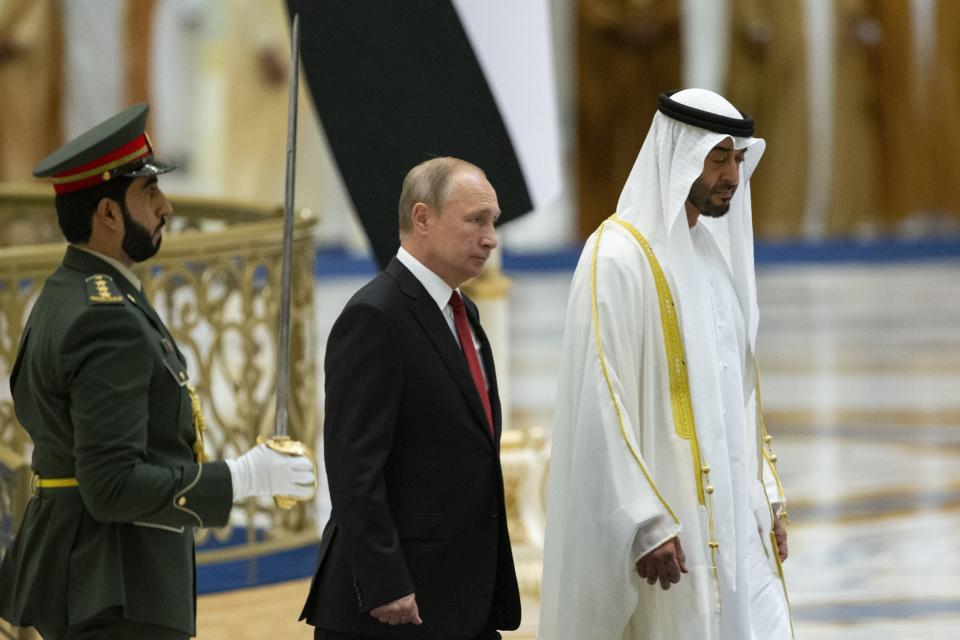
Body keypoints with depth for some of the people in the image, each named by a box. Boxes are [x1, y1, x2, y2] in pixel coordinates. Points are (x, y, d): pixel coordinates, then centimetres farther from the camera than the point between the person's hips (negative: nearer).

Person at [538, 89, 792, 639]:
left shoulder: (716, 250, 14)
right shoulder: (618, 259, -12)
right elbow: (603, 405, -17)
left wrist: (766, 496, 14)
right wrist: (648, 526, -20)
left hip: (735, 514, 8)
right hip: (667, 517, -8)